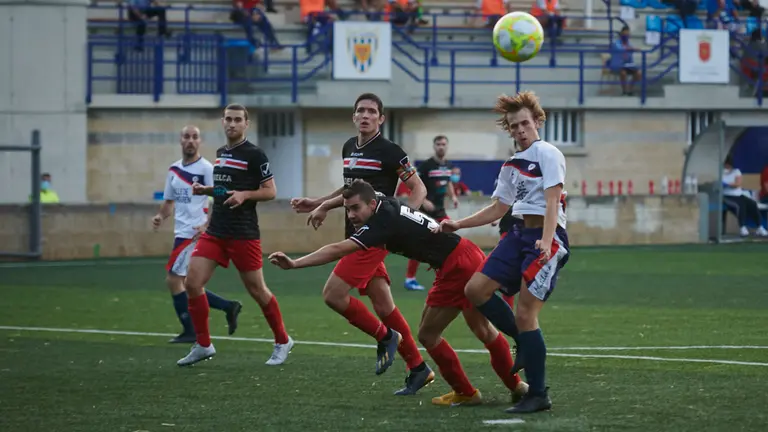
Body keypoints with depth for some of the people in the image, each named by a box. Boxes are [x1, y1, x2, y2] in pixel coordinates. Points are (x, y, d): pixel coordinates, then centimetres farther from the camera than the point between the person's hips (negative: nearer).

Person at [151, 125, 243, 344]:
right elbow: (169, 201, 20)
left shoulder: (207, 169, -9)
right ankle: (229, 307, 19)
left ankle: (190, 331, 0)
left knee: (173, 279, -9)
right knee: (187, 284, 10)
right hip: (182, 233, 8)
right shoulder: (174, 170, 13)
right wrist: (160, 216, 0)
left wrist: (207, 225, -26)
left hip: (196, 233, -8)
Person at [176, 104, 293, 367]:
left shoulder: (254, 154, -7)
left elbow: (270, 191, -7)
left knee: (256, 289, 2)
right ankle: (203, 345, 4)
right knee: (192, 283, -6)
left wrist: (244, 195, -22)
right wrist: (206, 190, 8)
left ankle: (282, 342, 21)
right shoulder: (221, 153, 14)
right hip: (215, 232, 7)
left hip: (244, 234, -7)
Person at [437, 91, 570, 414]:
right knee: (475, 290, -2)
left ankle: (538, 395, -4)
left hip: (547, 238, -8)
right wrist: (457, 225, 23)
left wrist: (546, 241, -31)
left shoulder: (547, 154, -6)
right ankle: (526, 343, 11)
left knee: (525, 314, -13)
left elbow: (552, 200, -17)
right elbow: (498, 209, 27)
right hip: (520, 234, 8)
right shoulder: (512, 165, 18)